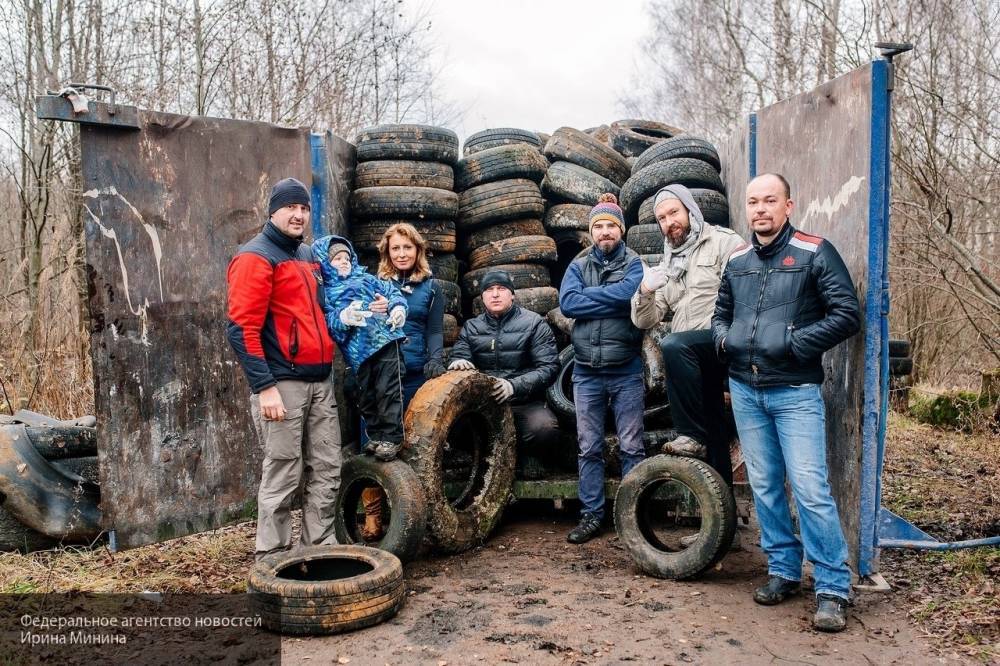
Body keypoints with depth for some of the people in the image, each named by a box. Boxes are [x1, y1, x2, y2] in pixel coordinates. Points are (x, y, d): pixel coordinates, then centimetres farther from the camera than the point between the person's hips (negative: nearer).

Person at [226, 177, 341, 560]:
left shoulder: (308, 256, 19)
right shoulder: (255, 257, -6)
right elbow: (241, 329, -13)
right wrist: (264, 387, -19)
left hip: (320, 381, 8)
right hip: (282, 383, -8)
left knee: (326, 471, 10)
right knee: (283, 476, -2)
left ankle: (321, 549, 22)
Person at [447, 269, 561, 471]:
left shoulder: (533, 323, 3)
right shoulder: (471, 327, 15)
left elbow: (549, 367, -6)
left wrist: (514, 386, -22)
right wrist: (458, 363, -20)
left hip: (525, 403, -2)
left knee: (544, 428, -34)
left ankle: (517, 457, 1)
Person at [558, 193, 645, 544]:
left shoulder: (634, 263, 3)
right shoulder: (578, 266, 10)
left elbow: (627, 293, -19)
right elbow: (566, 302, -7)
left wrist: (587, 295, -7)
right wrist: (611, 302, -10)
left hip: (626, 371, -2)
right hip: (587, 372, 3)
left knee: (631, 447, 4)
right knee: (588, 448, 8)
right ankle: (591, 515, 19)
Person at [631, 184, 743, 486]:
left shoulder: (724, 242, 2)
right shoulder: (668, 265, 21)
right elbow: (644, 321, 13)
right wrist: (645, 291, -6)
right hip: (694, 359, 7)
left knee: (673, 345, -33)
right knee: (714, 434, 11)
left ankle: (692, 436, -23)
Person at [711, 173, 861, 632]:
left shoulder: (814, 253, -4)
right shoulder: (737, 260, 12)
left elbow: (847, 314, -9)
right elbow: (721, 312, 25)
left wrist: (794, 343, -16)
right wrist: (723, 338, 4)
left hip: (794, 391, -5)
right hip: (745, 390, 5)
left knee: (811, 488, -7)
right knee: (764, 486, 11)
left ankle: (833, 589, 4)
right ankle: (783, 571, 25)